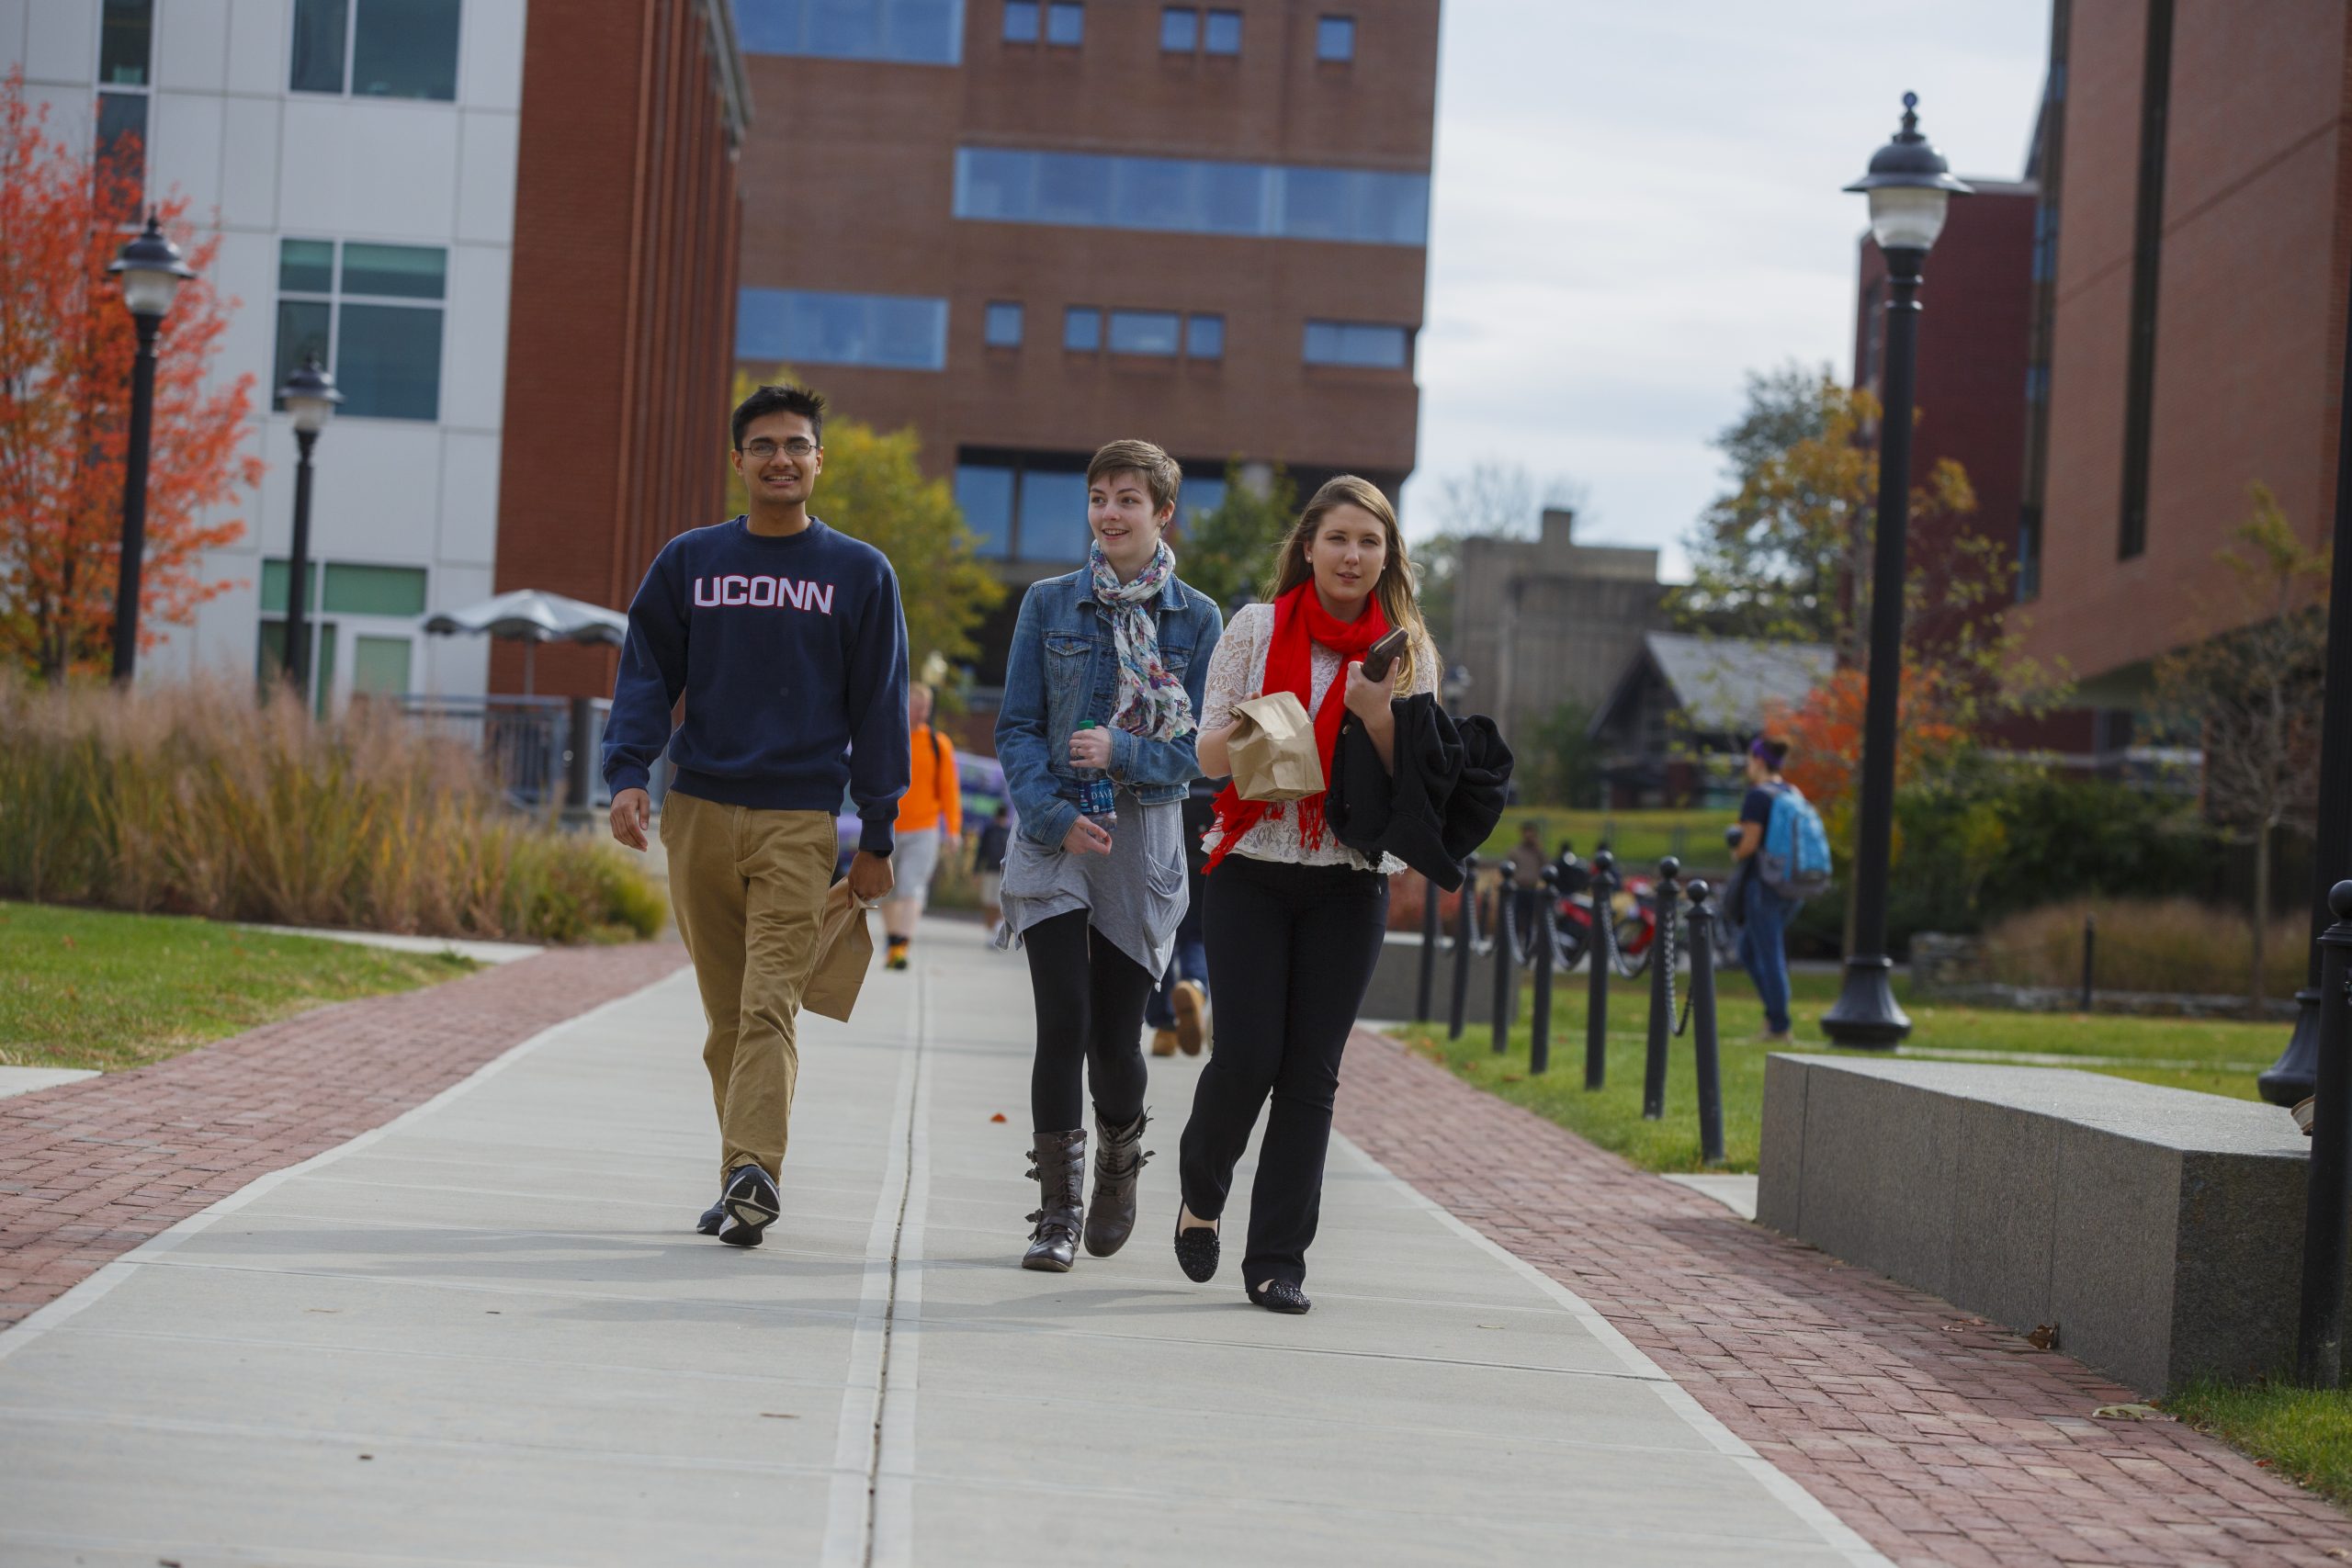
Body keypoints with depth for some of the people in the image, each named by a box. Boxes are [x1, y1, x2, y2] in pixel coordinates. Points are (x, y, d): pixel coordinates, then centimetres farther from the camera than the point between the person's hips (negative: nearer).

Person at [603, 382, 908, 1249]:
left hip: (800, 819, -2)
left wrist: (877, 834, 4)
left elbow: (879, 708, 7)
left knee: (770, 1005, -15)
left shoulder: (858, 574, 6)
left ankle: (752, 1169, -23)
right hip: (699, 812, 3)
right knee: (727, 1014, 6)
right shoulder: (688, 561, 10)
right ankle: (745, 1184, 13)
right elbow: (646, 673, 8)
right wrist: (627, 771, -10)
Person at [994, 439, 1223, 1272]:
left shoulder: (1198, 619, 4)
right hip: (1051, 839, 0)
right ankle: (1057, 1210, -1)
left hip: (1143, 844, 0)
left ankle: (1118, 1167, 31)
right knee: (1064, 1021, -11)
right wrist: (1057, 817, -11)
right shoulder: (1049, 604, 5)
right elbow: (1017, 729, 3)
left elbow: (1200, 748, 1)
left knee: (1116, 1034, 2)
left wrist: (1121, 753, -17)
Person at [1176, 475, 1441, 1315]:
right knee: (1247, 1055, -8)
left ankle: (1278, 1258, 7)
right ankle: (1201, 1194, 23)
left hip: (1351, 879, 1)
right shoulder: (1257, 629, 2)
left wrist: (1378, 717, -14)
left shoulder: (1407, 650, 6)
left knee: (1312, 1069, -1)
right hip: (1253, 867, -1)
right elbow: (1211, 752, 1)